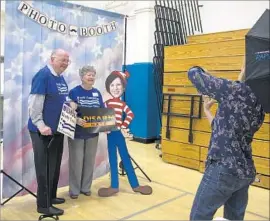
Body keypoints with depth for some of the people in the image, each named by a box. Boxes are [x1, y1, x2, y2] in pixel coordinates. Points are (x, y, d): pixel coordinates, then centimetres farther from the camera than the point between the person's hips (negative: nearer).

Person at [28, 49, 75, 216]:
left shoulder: (61, 78, 12)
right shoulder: (43, 75, -15)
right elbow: (35, 102, -21)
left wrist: (71, 105, 6)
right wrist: (40, 125, -24)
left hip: (57, 129, 9)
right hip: (44, 130, -9)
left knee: (55, 166, 17)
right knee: (45, 168, -1)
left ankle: (51, 196, 32)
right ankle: (44, 205, 11)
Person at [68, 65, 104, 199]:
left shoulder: (97, 93, 6)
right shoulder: (74, 92, -8)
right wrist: (76, 119, -28)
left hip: (93, 133, 5)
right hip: (77, 132, -4)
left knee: (90, 160, 12)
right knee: (76, 161, 2)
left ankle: (86, 187, 27)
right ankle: (74, 189, 17)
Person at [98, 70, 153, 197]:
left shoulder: (122, 104, -4)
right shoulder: (107, 103, 5)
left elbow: (130, 114, -16)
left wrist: (124, 126, -19)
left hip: (119, 133, -3)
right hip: (110, 133, 4)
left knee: (126, 159, 4)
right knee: (112, 160, 11)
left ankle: (135, 185, 17)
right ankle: (114, 186, 22)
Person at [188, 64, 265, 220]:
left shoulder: (239, 91, -14)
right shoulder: (260, 106, 10)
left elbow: (193, 72, -8)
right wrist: (207, 111, 28)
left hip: (224, 170, -8)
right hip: (246, 172, 8)